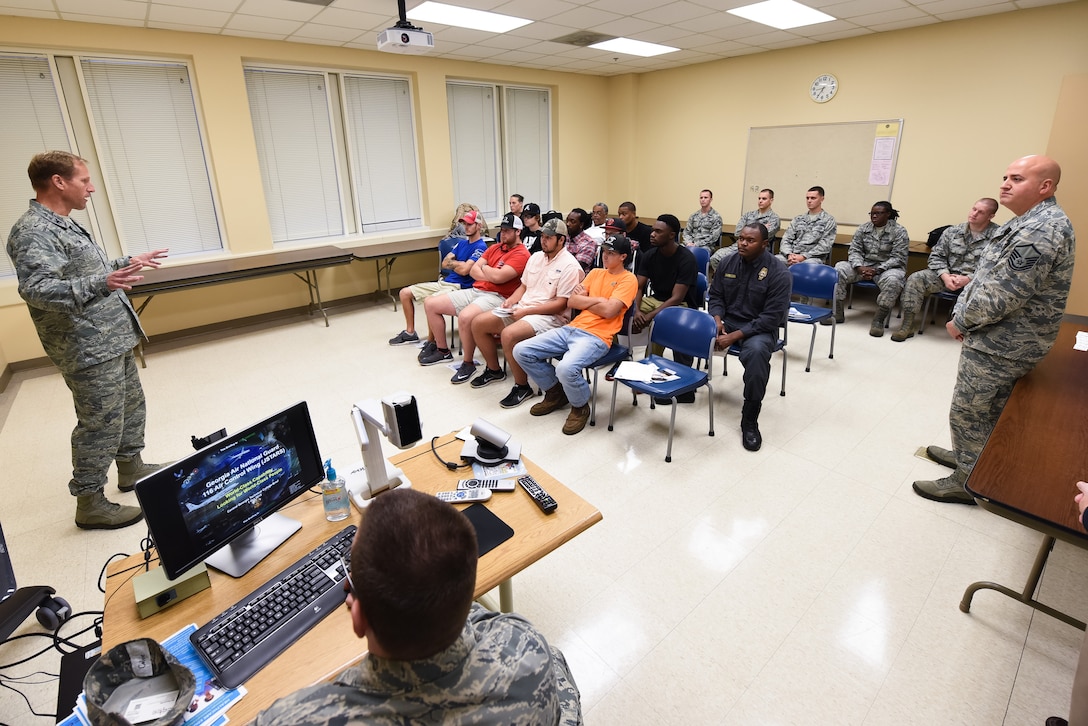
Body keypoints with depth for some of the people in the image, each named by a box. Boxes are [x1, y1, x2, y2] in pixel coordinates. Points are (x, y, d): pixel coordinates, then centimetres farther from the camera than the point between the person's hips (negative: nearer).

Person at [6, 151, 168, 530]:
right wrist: (100, 284, -45)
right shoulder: (33, 231, -18)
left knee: (132, 407, 22)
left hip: (114, 340, 10)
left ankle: (131, 467, 39)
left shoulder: (62, 224, 14)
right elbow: (35, 289, -31)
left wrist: (127, 264, 32)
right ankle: (90, 504, 11)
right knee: (100, 425, -2)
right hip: (90, 351, -10)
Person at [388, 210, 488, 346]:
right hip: (444, 282, 9)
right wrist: (458, 264, -6)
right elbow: (445, 263, 11)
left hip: (459, 287, -9)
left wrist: (452, 263, 0)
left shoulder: (480, 247, -9)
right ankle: (410, 333, 18)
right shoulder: (462, 242, 18)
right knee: (405, 293, 8)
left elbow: (464, 270, -19)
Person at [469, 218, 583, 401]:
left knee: (509, 334, -35)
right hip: (522, 309, 9)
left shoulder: (569, 266, -11)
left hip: (551, 316, -9)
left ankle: (522, 387, -15)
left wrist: (526, 311, -18)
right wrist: (512, 300, 0)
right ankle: (494, 370, 19)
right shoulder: (536, 256, 14)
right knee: (478, 323, 0)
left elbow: (561, 304, -17)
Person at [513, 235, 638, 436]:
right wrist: (597, 300, -3)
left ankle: (580, 407, -3)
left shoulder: (628, 280, -1)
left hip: (596, 337, -7)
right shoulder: (595, 272, 20)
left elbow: (609, 311, -15)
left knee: (566, 368, -37)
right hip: (571, 328, 8)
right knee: (521, 351, -5)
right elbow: (572, 302, 11)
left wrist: (584, 300, 0)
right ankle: (555, 392, 15)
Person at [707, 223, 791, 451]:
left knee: (756, 351, -40)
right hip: (727, 320, 5)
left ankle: (750, 419, -24)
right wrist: (717, 320, -14)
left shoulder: (778, 272, -15)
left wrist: (735, 336, -25)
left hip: (760, 328, -5)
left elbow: (772, 317, -19)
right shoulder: (727, 262, 1)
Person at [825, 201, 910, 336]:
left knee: (893, 280, -38)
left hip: (887, 268, -4)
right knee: (839, 269, -20)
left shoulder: (899, 232, -5)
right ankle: (837, 312, -17)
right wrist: (859, 267, -19)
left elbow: (898, 258, -11)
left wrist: (877, 270, -23)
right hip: (864, 265, 4)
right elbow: (854, 250, 1)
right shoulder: (863, 229, 6)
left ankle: (879, 320, -26)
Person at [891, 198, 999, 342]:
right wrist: (946, 277, -10)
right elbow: (936, 256, 6)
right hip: (948, 275, 3)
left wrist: (969, 279, -21)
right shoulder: (952, 232, 7)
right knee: (915, 279, -19)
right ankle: (908, 325, -16)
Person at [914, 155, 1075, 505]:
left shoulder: (1041, 231, -23)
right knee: (987, 410, 23)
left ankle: (967, 481, 16)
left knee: (967, 412, 1)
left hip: (1000, 344, -10)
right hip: (1001, 339, 10)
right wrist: (963, 311, 3)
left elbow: (1001, 296, -27)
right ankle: (969, 456, 40)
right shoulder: (1032, 221, 12)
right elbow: (986, 275, 15)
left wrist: (960, 321, -13)